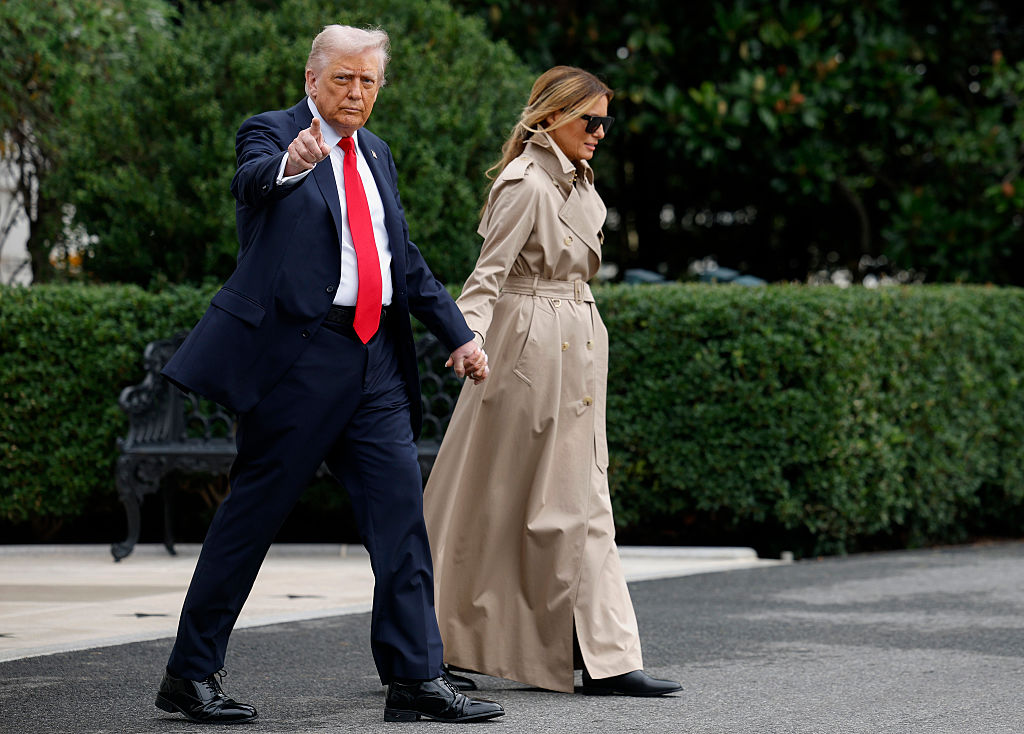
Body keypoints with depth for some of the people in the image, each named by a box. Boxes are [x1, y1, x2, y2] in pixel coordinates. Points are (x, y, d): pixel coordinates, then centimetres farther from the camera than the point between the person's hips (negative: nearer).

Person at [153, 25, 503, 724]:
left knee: (402, 512, 0)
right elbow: (253, 180, -27)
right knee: (255, 512, -2)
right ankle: (190, 674, 8)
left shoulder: (377, 154, 19)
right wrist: (291, 163, -50)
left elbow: (405, 260, 26)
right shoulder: (271, 132, -3)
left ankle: (417, 679, 2)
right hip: (300, 352, -7)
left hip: (375, 361, 7)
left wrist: (458, 333, 21)